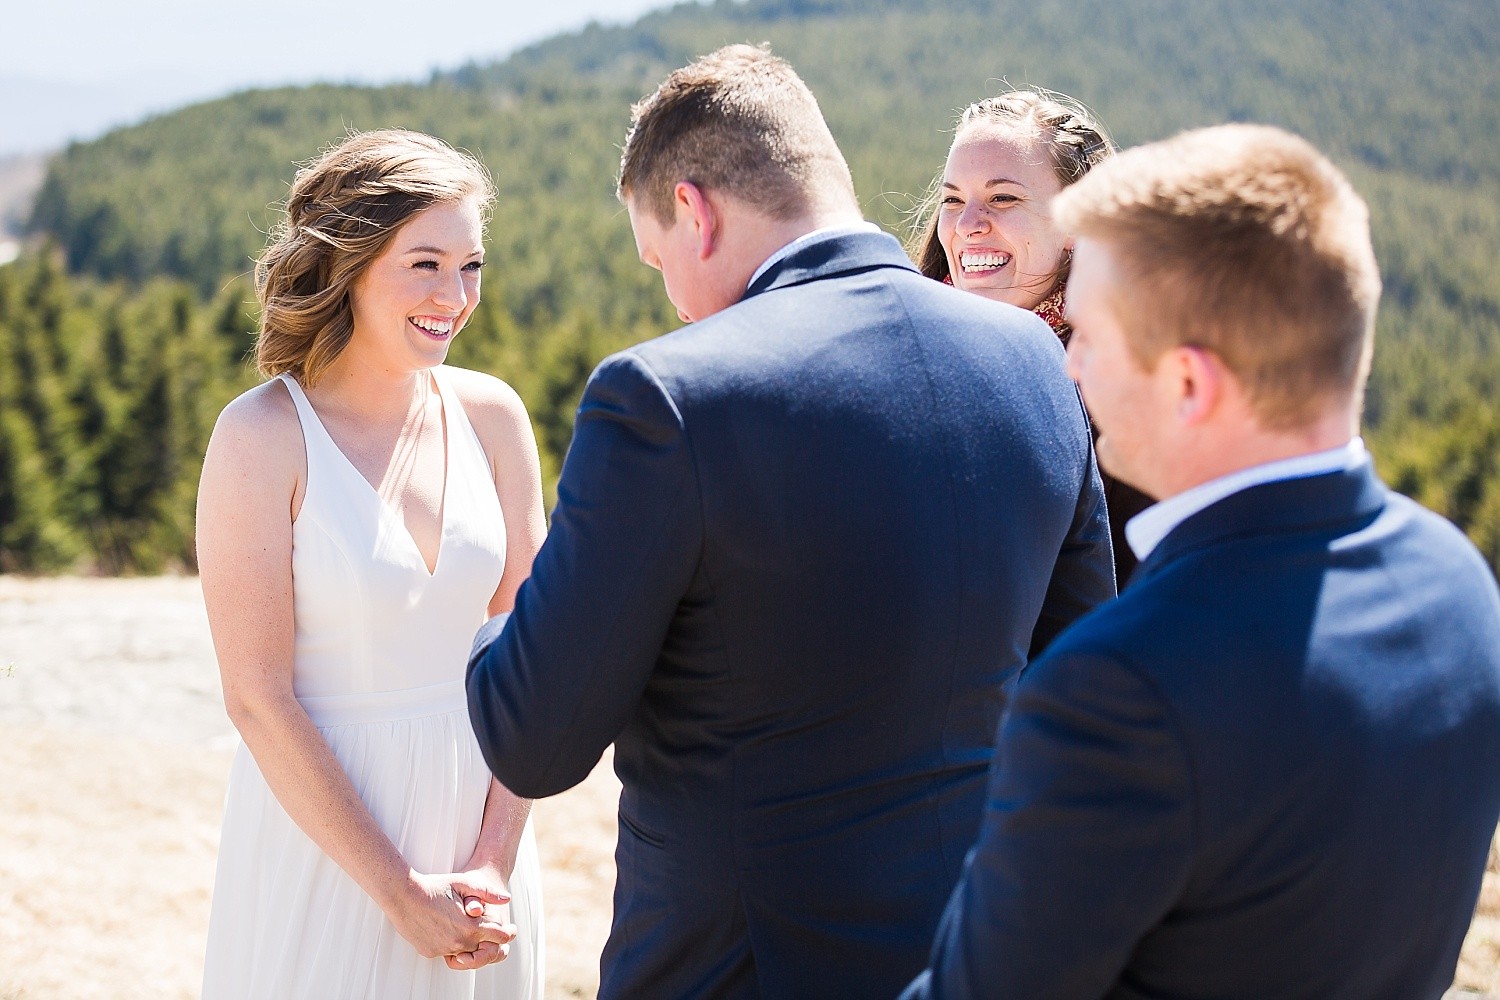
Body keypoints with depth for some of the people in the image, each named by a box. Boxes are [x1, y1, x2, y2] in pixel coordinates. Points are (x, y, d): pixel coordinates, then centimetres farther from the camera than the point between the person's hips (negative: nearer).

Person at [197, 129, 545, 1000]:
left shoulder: (490, 414, 0)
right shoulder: (263, 437, -12)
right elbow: (258, 699, -14)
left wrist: (495, 859, -7)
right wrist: (401, 893, -14)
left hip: (474, 812, 4)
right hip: (322, 823, -4)